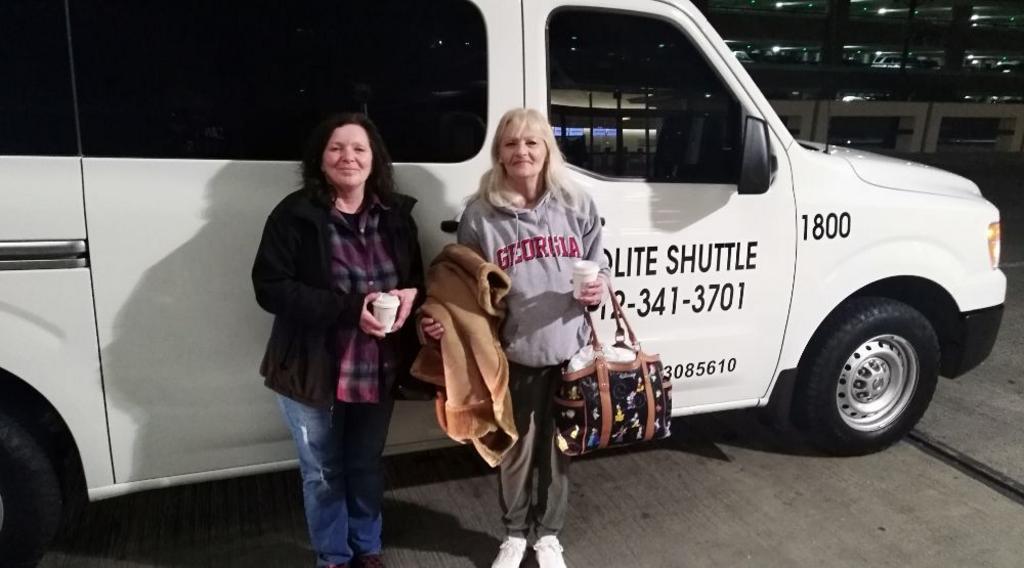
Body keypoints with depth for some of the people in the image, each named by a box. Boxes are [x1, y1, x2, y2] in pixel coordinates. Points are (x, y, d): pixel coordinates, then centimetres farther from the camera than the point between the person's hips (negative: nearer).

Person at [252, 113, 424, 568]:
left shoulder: (395, 214, 1)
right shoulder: (295, 215, -13)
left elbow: (417, 278, 11)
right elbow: (270, 288, -18)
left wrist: (410, 297, -14)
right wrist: (349, 307, -26)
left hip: (378, 370, 4)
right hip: (314, 372, -3)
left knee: (366, 466, 21)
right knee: (323, 473, 15)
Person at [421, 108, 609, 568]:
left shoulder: (577, 206, 1)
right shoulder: (480, 214, -5)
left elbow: (599, 266, 12)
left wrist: (599, 289, -9)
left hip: (568, 353, 2)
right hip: (511, 357, -1)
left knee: (557, 449, 17)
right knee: (515, 451, 14)